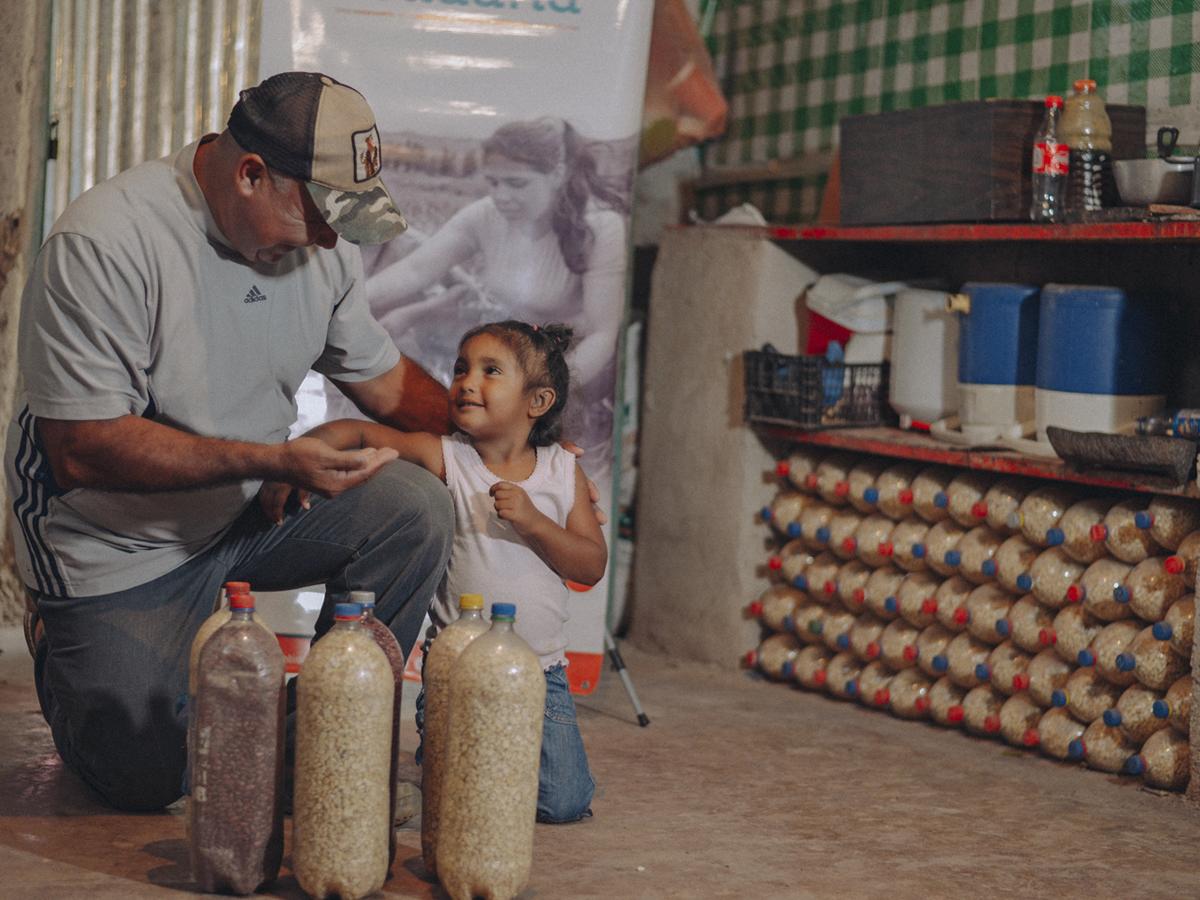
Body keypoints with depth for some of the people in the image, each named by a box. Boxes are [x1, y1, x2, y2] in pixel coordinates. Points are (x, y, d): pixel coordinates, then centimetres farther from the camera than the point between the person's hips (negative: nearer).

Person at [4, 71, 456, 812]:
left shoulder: (320, 240, -5)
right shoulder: (103, 244, -27)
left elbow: (380, 375, 10)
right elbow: (82, 450, -30)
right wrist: (274, 461, -35)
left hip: (250, 511, 6)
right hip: (122, 550, -5)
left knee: (417, 511, -17)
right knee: (147, 780, -6)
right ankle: (65, 643, 26)